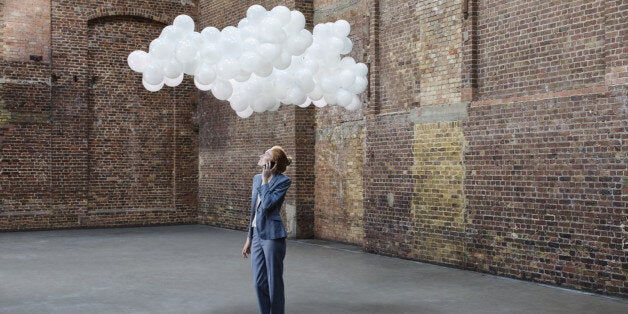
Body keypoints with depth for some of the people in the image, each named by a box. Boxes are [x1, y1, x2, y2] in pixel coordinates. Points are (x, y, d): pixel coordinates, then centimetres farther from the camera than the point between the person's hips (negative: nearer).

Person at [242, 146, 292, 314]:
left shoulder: (283, 181, -10)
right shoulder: (257, 178, 11)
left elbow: (267, 205, -21)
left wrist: (265, 179, -12)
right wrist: (249, 239, 17)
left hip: (272, 235, -7)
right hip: (257, 235, 7)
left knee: (274, 283, 2)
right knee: (259, 282, 11)